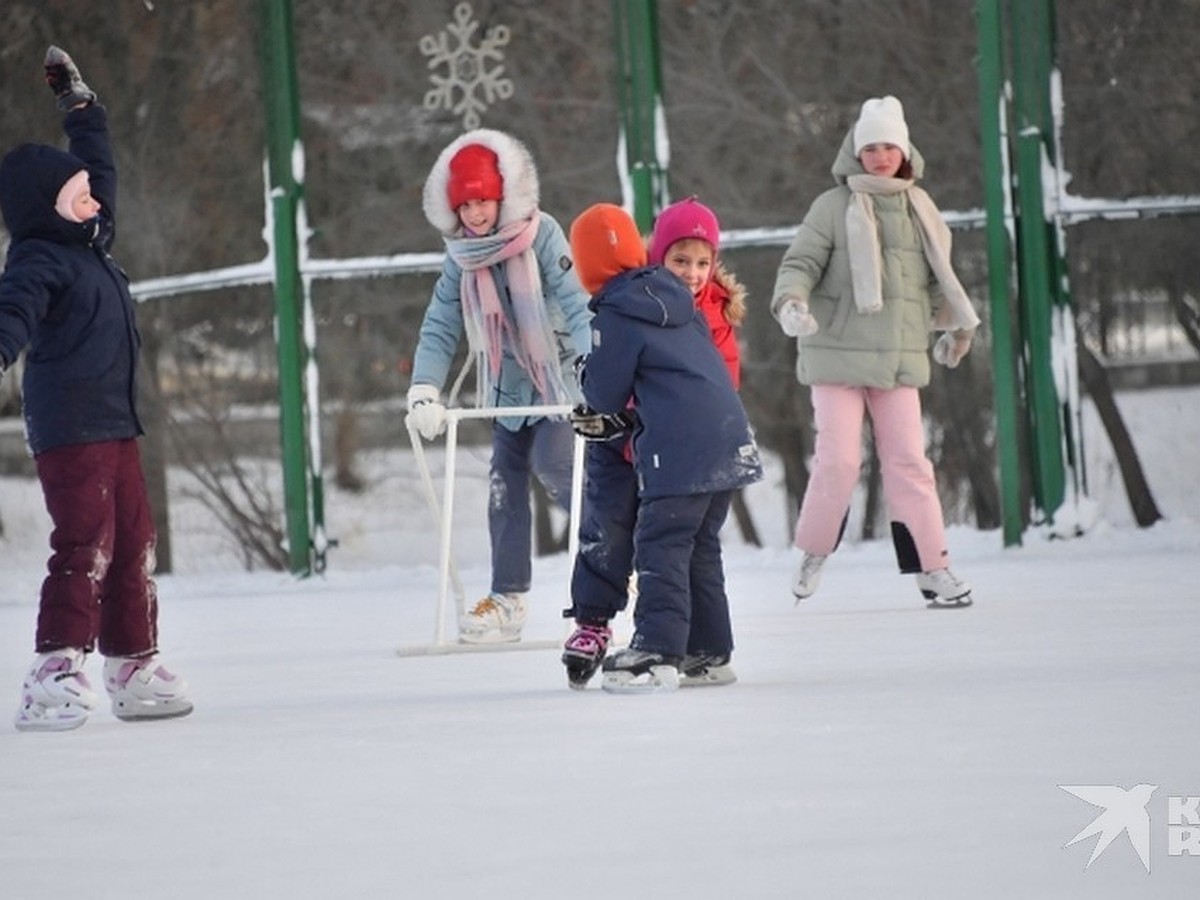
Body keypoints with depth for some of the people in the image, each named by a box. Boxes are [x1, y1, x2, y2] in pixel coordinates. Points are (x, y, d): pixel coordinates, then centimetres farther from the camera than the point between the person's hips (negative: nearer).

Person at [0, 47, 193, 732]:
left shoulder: (89, 244, 15)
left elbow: (98, 169, 31)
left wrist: (80, 103, 34)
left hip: (116, 424, 10)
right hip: (69, 427, -10)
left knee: (135, 545, 13)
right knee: (86, 546, -16)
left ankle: (136, 669, 21)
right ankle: (56, 676, -20)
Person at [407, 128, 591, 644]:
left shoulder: (541, 236, -15)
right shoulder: (461, 258, 1)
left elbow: (577, 304, -21)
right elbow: (440, 327, 0)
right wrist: (424, 390, -13)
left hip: (558, 378, -5)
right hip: (507, 387, 5)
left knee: (552, 465, -21)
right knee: (505, 485, 2)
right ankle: (507, 599, 7)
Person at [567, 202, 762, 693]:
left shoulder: (616, 315, -8)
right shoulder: (677, 299, 16)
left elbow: (605, 396, -5)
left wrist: (590, 377, 20)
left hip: (678, 450, -8)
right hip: (730, 442, 8)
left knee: (660, 546, -9)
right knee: (700, 546, 16)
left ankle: (658, 652, -17)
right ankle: (711, 649, 19)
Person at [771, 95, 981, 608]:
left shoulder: (918, 209, 11)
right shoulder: (834, 207, -2)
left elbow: (937, 276, 25)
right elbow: (801, 262, -5)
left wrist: (955, 325, 33)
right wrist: (792, 300, -25)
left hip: (898, 361, 3)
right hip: (837, 354, -3)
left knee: (908, 461, -1)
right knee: (838, 459, -8)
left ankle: (931, 566, 3)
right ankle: (814, 552, 12)